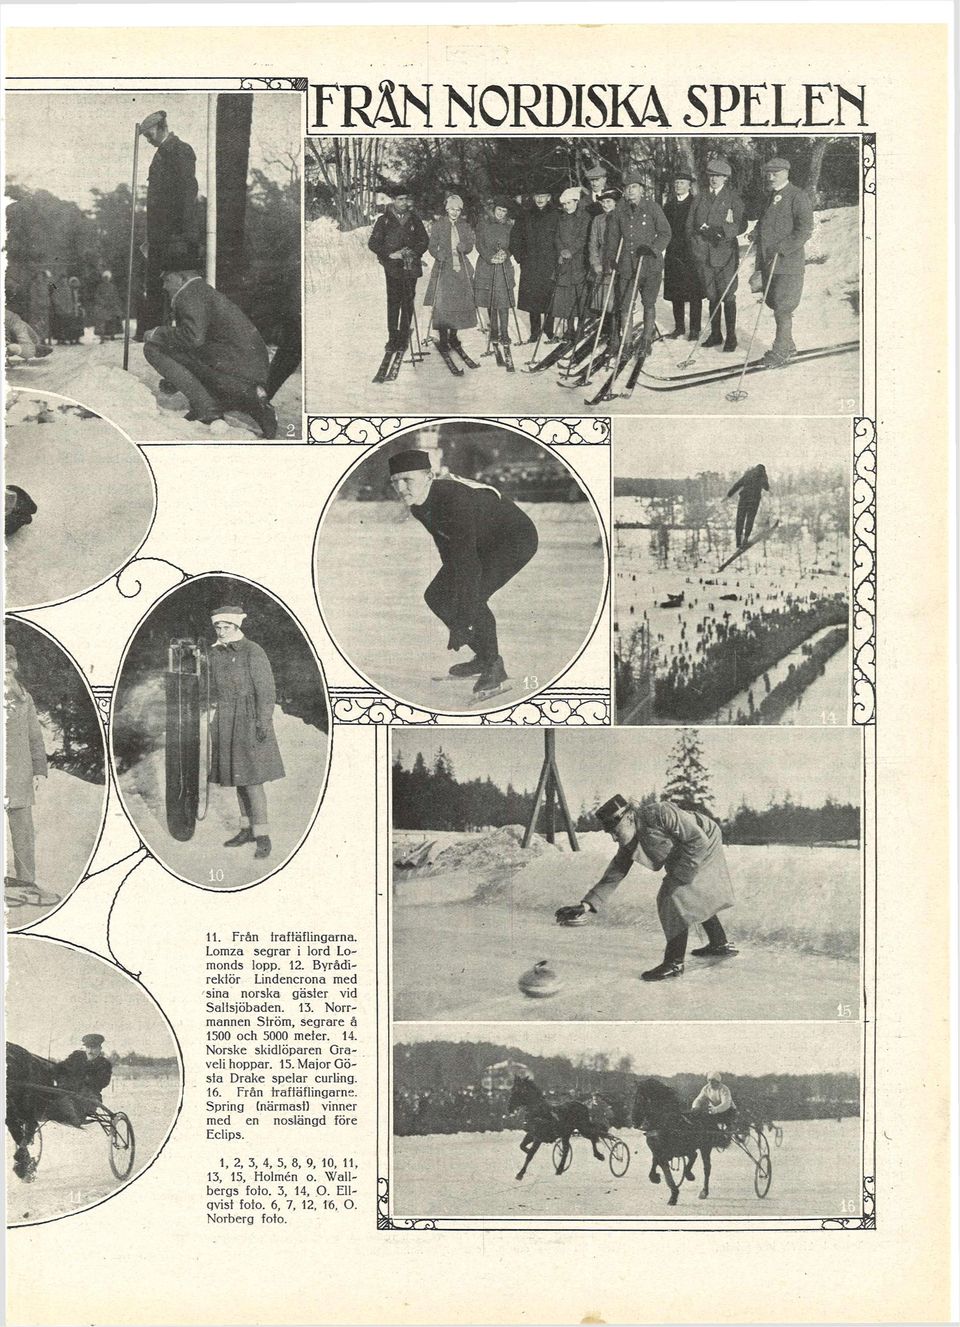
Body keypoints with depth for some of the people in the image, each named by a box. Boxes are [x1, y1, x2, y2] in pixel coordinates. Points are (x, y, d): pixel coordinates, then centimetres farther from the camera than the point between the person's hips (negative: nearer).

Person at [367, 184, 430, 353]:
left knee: (408, 301, -1)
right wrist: (390, 254, -10)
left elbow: (424, 240, 15)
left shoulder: (414, 220, 9)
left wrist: (413, 252, -3)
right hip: (392, 267, -1)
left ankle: (404, 337, 5)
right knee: (393, 301, -5)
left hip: (410, 266, 1)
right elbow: (373, 243, 1)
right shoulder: (384, 220, 3)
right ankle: (393, 337, 0)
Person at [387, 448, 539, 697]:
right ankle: (482, 656, 18)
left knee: (473, 598, -26)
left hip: (516, 539, -9)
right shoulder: (418, 505, -10)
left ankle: (494, 666, -4)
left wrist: (461, 623, -38)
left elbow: (467, 561, -38)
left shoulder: (454, 499, -36)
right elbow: (447, 548, 1)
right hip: (481, 543, 9)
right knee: (435, 596, 2)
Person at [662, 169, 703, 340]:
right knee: (675, 294, 7)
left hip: (691, 253, -5)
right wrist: (668, 246, 3)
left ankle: (695, 329, 4)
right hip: (673, 253, 5)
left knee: (694, 294, -2)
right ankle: (679, 327, 17)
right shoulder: (669, 204, 12)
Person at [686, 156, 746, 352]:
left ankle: (731, 336, 2)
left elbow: (741, 224, -8)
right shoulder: (701, 197, 13)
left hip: (725, 250, -4)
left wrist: (722, 231, -21)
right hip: (703, 253, 4)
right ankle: (715, 334, 19)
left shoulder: (733, 197, 0)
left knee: (727, 296, -3)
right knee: (712, 296, 11)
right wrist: (697, 235, 0)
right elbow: (690, 222, 16)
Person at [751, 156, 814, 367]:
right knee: (774, 303, 14)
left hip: (788, 262, -8)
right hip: (768, 262, 8)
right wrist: (756, 232, 9)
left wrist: (781, 248, -21)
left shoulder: (797, 197, -8)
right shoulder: (770, 196, 17)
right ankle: (787, 345, 27)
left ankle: (780, 352, -1)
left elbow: (805, 230, -15)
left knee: (782, 308, -7)